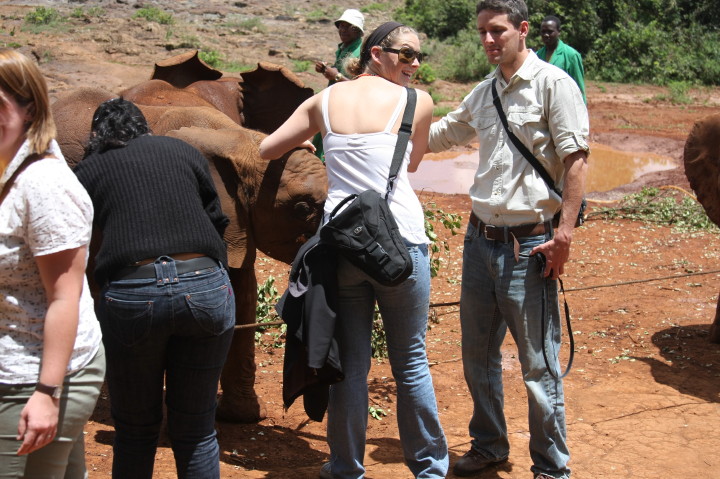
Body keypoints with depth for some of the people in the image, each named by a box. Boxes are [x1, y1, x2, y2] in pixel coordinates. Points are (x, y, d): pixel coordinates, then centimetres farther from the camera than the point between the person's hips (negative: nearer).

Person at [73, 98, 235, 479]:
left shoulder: (87, 172, 14)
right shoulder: (182, 151, 18)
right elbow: (217, 223, 17)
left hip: (131, 295, -1)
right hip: (206, 286, 2)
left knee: (135, 430, 15)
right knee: (195, 430, 13)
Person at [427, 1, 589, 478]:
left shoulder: (553, 83, -7)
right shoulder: (483, 93, 13)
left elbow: (576, 158, -12)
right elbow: (437, 134, 27)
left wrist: (565, 230, -18)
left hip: (529, 245, -7)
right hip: (480, 239, 7)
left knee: (538, 364, -1)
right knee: (478, 354, 16)